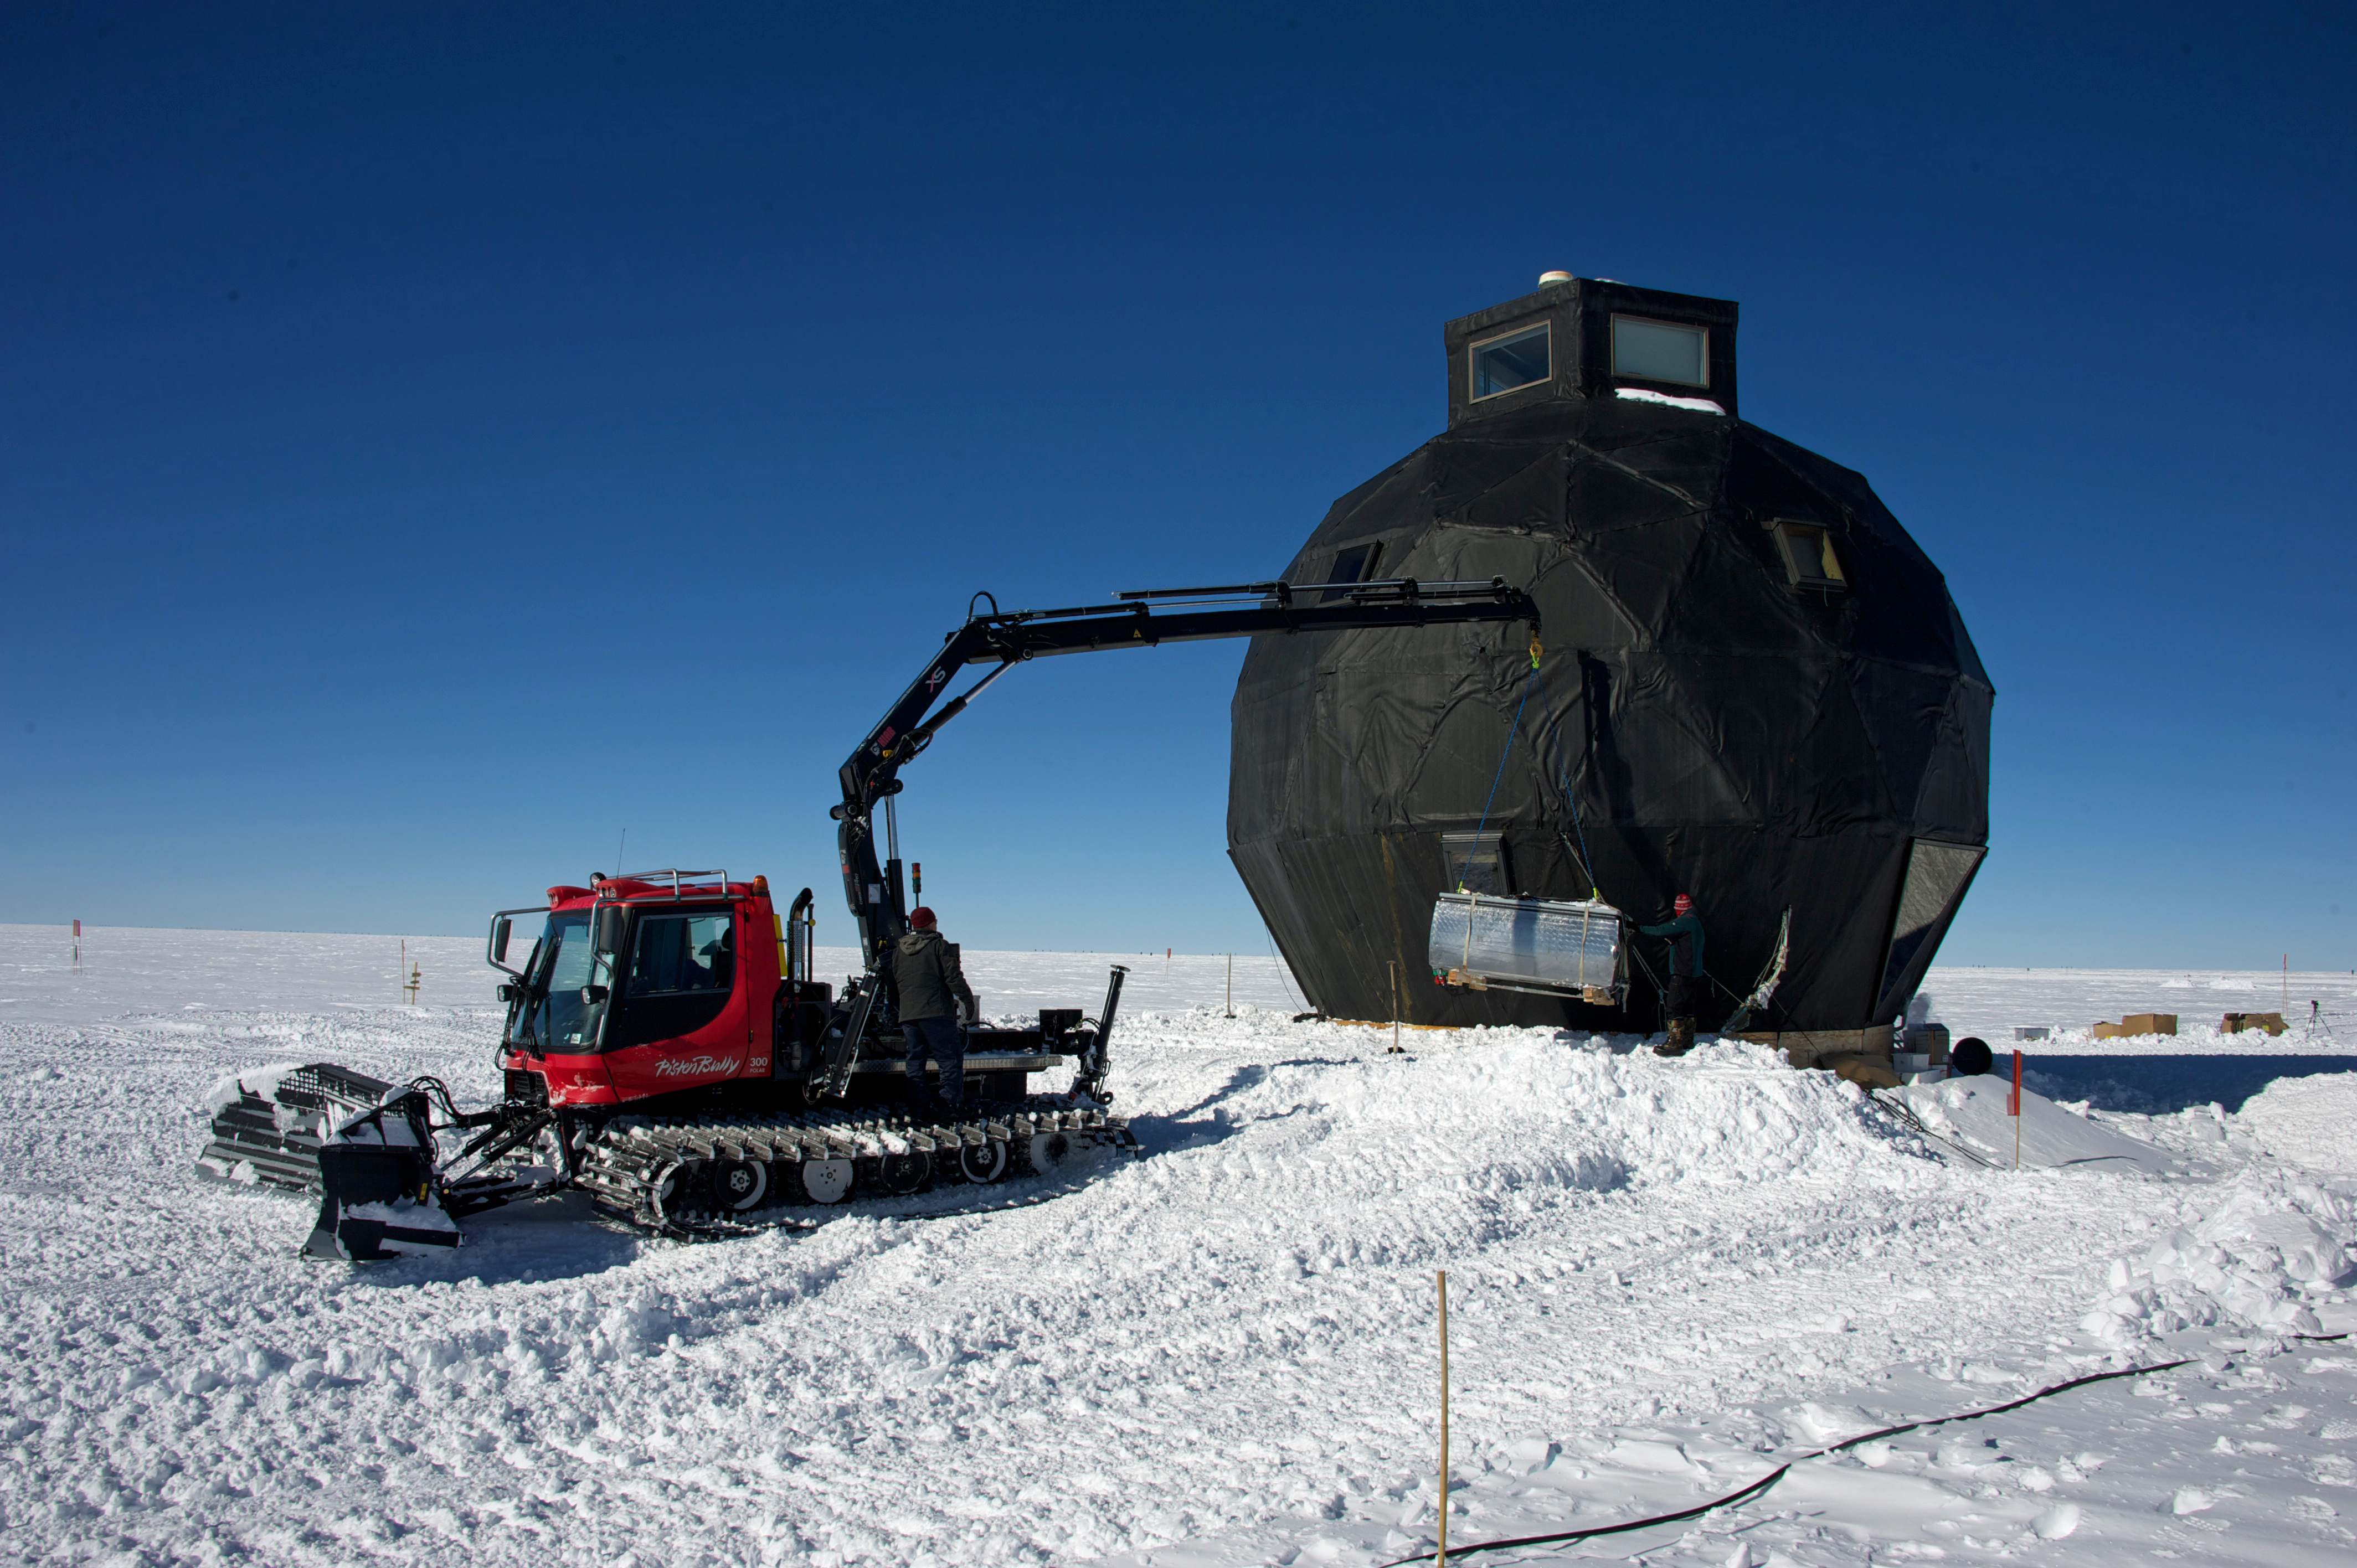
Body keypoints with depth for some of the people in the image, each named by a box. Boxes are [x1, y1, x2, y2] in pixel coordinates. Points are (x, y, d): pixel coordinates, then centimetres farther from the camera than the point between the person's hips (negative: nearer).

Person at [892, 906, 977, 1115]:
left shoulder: (898, 949, 14)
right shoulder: (939, 946, -3)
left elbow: (893, 984, 21)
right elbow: (953, 977, -8)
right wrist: (968, 999, 2)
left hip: (907, 1014, 6)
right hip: (937, 1012, -6)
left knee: (915, 1059, 13)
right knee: (951, 1058, -2)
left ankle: (917, 1102, 9)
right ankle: (951, 1103, -9)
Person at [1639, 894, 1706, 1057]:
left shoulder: (1686, 920, -14)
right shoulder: (1695, 921, 18)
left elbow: (1662, 930, -20)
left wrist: (1640, 928, -11)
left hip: (1682, 973, -10)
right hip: (1694, 972, 10)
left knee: (1675, 1007, -10)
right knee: (1687, 1007, 16)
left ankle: (1675, 1043, -14)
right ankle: (1687, 1041, 21)